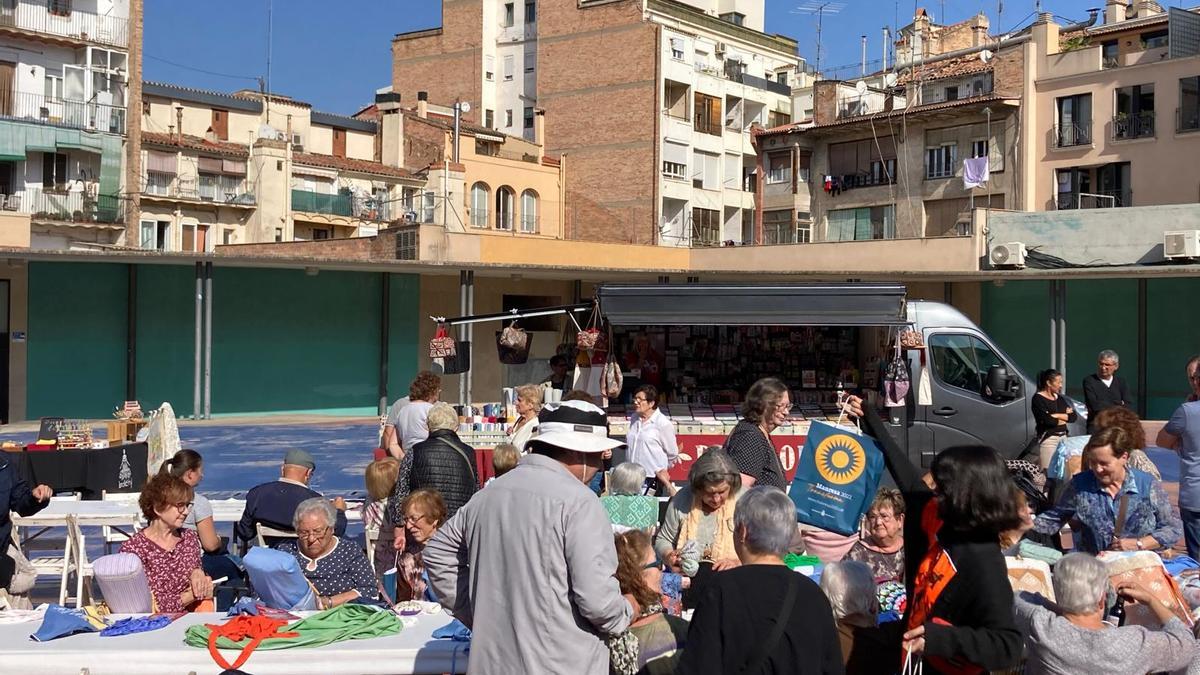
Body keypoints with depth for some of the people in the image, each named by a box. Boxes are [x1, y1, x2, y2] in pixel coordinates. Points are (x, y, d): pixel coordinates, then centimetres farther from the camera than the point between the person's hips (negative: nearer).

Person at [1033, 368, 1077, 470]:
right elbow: (1047, 420, -18)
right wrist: (1065, 416, 0)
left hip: (1063, 437, 6)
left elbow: (1074, 417, 7)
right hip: (1048, 438, -6)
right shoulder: (1038, 398, -6)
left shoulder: (1059, 398, 14)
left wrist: (1057, 415, -9)